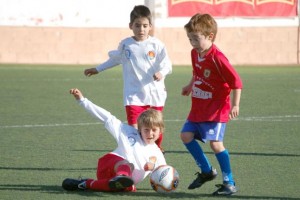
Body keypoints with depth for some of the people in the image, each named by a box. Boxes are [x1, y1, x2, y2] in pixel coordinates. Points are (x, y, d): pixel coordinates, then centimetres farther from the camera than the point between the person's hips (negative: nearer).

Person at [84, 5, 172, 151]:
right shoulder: (125, 45, 4)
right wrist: (98, 69, 34)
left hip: (155, 94, 0)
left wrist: (161, 73, -29)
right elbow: (115, 59, 24)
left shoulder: (156, 45, -4)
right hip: (134, 95, 0)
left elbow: (166, 65, -5)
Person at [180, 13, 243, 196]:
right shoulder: (195, 53, 4)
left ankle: (229, 183, -6)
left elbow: (236, 81, -20)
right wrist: (190, 86, 26)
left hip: (216, 109, -9)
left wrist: (235, 105, -22)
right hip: (198, 108, 9)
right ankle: (207, 171, 21)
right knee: (186, 135, 5)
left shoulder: (217, 58, -22)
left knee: (215, 143, -16)